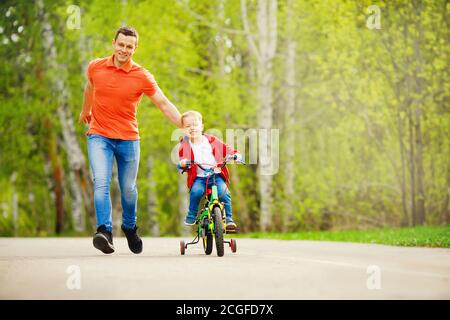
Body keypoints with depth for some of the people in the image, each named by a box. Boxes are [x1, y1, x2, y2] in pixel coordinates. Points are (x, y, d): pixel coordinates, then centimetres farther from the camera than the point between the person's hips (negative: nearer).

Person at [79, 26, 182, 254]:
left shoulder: (142, 77, -6)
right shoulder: (95, 67, 0)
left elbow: (164, 104, -5)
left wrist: (185, 127, -11)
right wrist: (85, 110, 37)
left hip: (128, 138, 0)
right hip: (99, 135, 0)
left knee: (128, 189, 9)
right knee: (101, 182, -19)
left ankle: (129, 227, 34)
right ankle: (104, 231, -27)